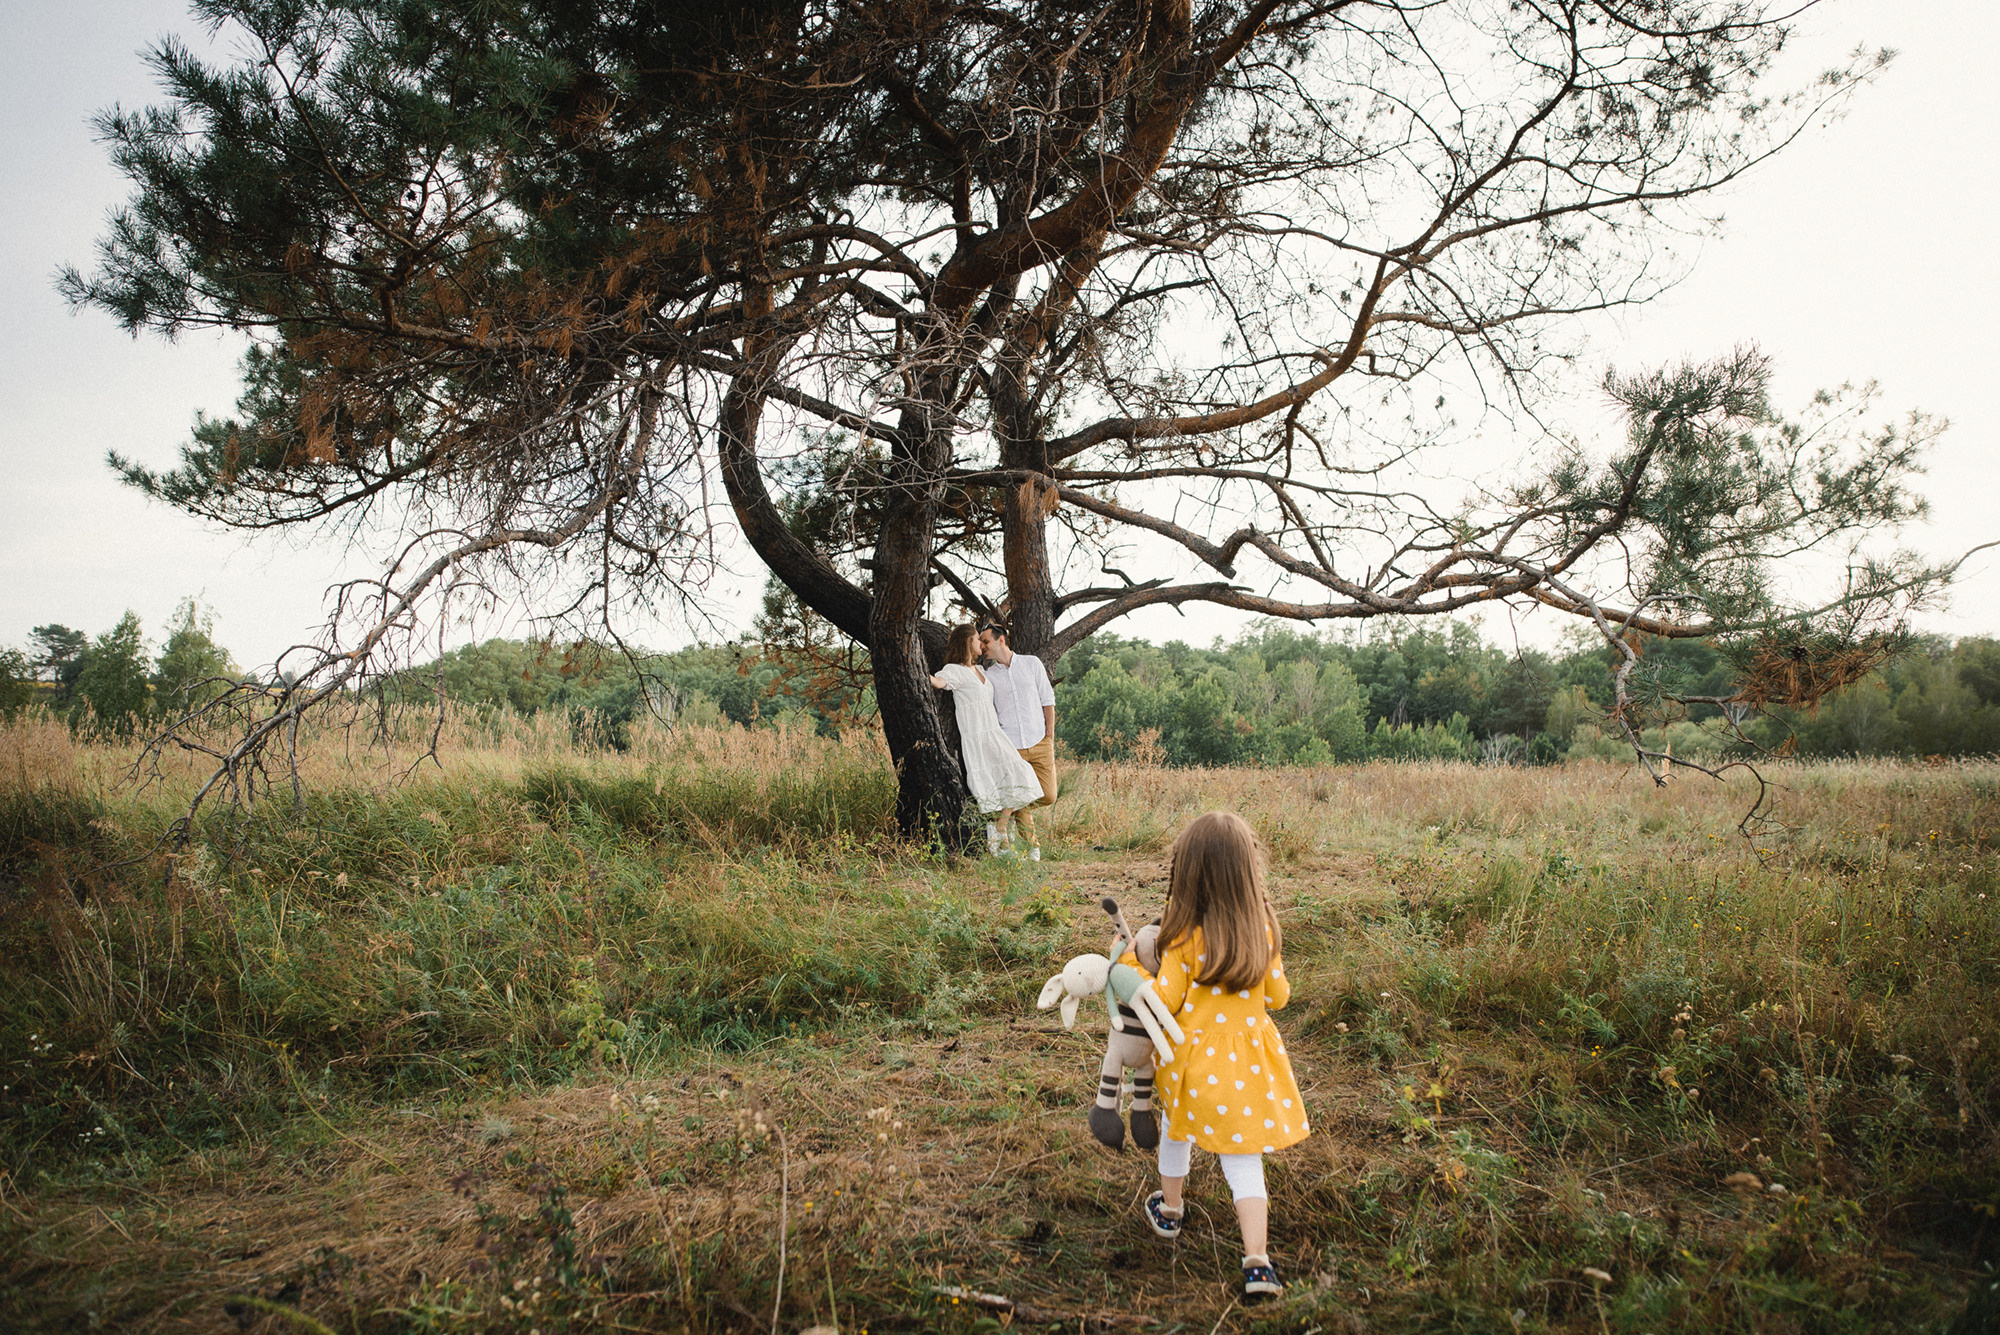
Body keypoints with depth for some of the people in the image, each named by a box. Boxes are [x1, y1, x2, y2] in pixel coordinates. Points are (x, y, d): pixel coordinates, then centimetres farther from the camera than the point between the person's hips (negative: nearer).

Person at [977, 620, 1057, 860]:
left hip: (1039, 742, 1)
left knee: (1048, 796, -3)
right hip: (1010, 747, -1)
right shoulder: (987, 676, 4)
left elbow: (1047, 700, 7)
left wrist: (1050, 736, 1)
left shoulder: (1031, 663, 5)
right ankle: (1033, 844, 15)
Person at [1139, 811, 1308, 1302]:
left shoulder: (1184, 939, -21)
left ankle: (1169, 1210, 47)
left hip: (1194, 1057, -2)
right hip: (1248, 1057, 2)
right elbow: (1278, 996, 2)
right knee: (1244, 1159, 10)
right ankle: (1257, 1260, 2)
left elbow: (1163, 1003, -12)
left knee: (1177, 1132, 25)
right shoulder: (1263, 930, -10)